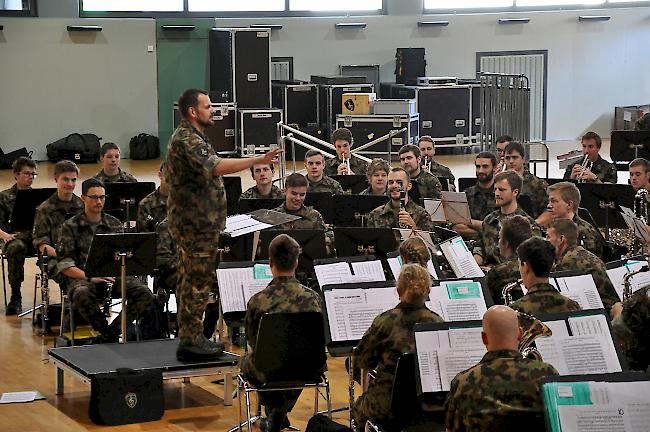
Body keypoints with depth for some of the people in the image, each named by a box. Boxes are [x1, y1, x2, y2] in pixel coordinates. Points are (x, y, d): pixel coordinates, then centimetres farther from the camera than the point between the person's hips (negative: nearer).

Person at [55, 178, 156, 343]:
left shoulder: (115, 224, 16)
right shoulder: (70, 226, 5)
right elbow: (64, 264, -4)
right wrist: (90, 277, -19)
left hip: (113, 274, 3)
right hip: (81, 276, -3)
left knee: (144, 293, -25)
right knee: (82, 295, -40)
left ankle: (110, 333, -18)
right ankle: (109, 334, -19)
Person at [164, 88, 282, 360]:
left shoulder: (189, 137, 17)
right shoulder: (187, 140, -18)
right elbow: (216, 167, -32)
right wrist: (259, 160, -36)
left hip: (192, 221, 11)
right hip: (197, 223, -11)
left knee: (190, 280, 14)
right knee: (199, 281, -7)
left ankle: (189, 337, 20)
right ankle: (191, 341, -4)